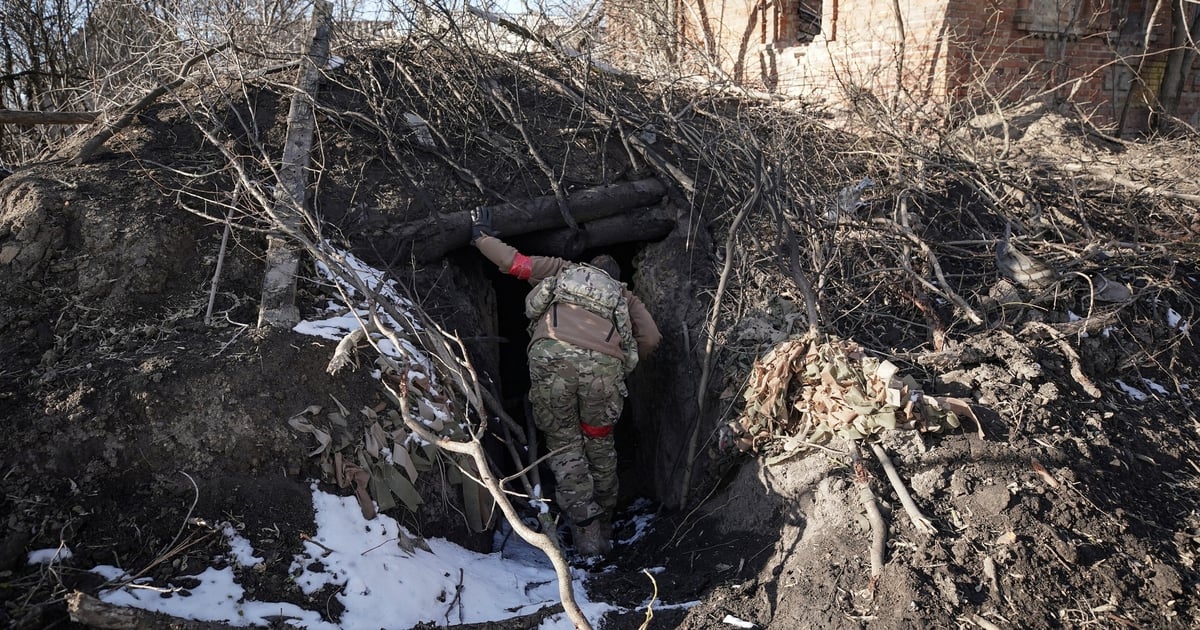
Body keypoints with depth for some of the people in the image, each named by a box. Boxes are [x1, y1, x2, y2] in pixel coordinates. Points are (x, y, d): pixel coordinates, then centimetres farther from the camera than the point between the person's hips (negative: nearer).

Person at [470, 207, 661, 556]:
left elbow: (515, 263, 28)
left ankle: (586, 531, 3)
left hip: (551, 355, -1)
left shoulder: (562, 270, 34)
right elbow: (650, 338, 22)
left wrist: (482, 237, 43)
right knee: (600, 443, 19)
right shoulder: (624, 295, 35)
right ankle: (605, 524, 26)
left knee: (563, 442, 10)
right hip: (604, 363, 1)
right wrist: (625, 365, 36)